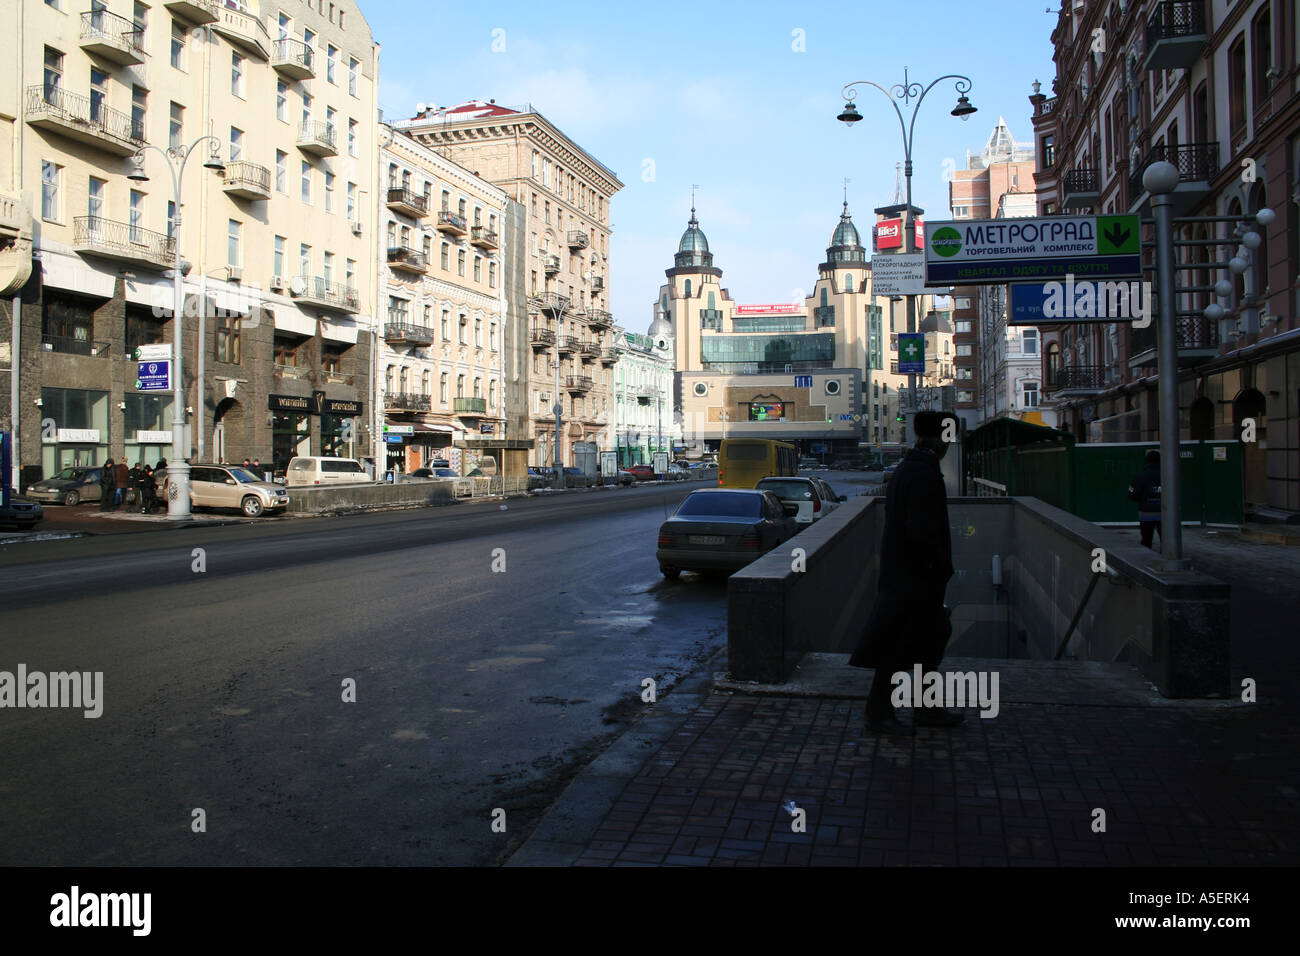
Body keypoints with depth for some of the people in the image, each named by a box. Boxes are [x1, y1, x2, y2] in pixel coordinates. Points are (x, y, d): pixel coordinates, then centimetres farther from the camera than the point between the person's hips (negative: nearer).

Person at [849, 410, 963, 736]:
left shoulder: (905, 469, 12)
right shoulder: (925, 474, -20)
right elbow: (922, 530, -26)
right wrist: (942, 566, -13)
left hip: (901, 570, 10)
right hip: (914, 576, -10)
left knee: (932, 636, 19)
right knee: (898, 647, -1)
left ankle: (926, 709, 28)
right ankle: (878, 714, 9)